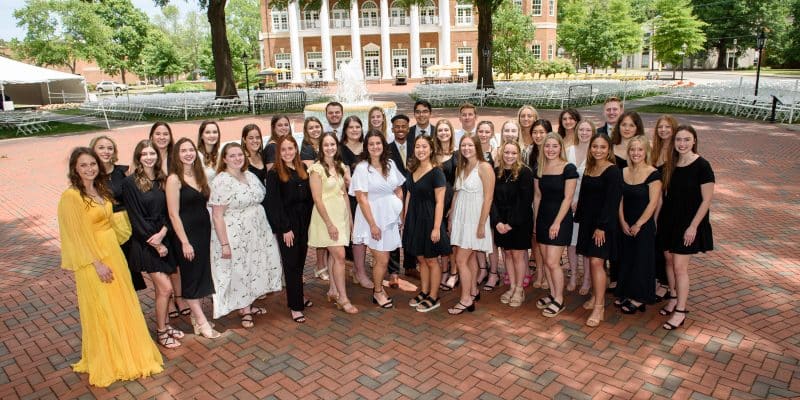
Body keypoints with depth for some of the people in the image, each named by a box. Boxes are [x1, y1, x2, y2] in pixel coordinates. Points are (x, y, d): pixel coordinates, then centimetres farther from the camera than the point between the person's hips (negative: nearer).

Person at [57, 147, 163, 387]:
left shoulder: (101, 190, 8)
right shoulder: (71, 196, -16)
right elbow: (79, 235, -17)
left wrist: (113, 255, 12)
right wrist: (97, 263, -18)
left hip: (114, 252, 7)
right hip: (93, 260, -7)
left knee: (123, 306, 16)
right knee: (102, 312, 5)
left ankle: (127, 353, 32)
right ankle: (106, 363, 22)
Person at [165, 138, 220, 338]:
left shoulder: (199, 174, 7)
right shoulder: (174, 179, -12)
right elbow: (173, 214, -14)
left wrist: (208, 232, 5)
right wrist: (184, 242, -16)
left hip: (204, 230, 7)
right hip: (186, 233, -7)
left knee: (202, 274, 13)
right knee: (191, 276, 4)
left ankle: (196, 317, 27)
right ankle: (201, 322, 12)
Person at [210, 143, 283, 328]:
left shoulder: (250, 176, 6)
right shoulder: (221, 181, -15)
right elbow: (217, 216, -16)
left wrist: (269, 229, 10)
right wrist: (224, 244, -19)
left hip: (257, 233, 7)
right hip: (235, 237, -7)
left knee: (254, 268, 15)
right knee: (239, 271, 6)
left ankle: (248, 305, 33)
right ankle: (244, 309, 23)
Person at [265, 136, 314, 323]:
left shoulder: (303, 168, 8)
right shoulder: (274, 174, -7)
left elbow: (308, 197, 10)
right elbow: (274, 203, -10)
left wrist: (308, 220, 3)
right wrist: (285, 228, -14)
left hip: (304, 221, 5)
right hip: (286, 223, -5)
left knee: (300, 260, 13)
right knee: (291, 264, 0)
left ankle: (298, 295, 31)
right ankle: (295, 306, 8)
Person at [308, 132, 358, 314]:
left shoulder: (341, 166, 9)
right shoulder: (316, 168, -11)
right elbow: (317, 199, -14)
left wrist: (350, 217, 10)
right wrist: (329, 224, -16)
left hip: (341, 213, 6)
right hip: (326, 215, -6)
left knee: (334, 254, 13)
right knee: (340, 255, -9)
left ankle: (333, 291, 25)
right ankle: (343, 298, 0)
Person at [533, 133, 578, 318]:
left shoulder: (568, 168, -10)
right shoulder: (539, 169, 6)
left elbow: (568, 198, -12)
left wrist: (557, 222, -15)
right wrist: (535, 220, 9)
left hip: (561, 219, -6)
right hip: (543, 218, 6)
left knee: (552, 262, -6)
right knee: (546, 260, 11)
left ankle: (559, 300, 10)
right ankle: (553, 294, 26)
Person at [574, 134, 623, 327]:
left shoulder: (613, 171, -11)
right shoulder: (589, 168, 11)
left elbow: (611, 201, -16)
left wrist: (602, 226, -19)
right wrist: (579, 217, 12)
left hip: (603, 223, -7)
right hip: (588, 221, 7)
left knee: (597, 262, -9)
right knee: (592, 261, 13)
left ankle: (599, 308, -3)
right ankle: (596, 297, 27)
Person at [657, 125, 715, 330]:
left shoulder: (702, 166, -14)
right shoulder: (670, 164, 3)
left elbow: (707, 200, -13)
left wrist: (693, 226, -15)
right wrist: (656, 219, 6)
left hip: (689, 223, -6)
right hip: (669, 219, 6)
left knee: (680, 266, -4)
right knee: (669, 261, 14)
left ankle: (680, 312, 7)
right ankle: (673, 297, 32)